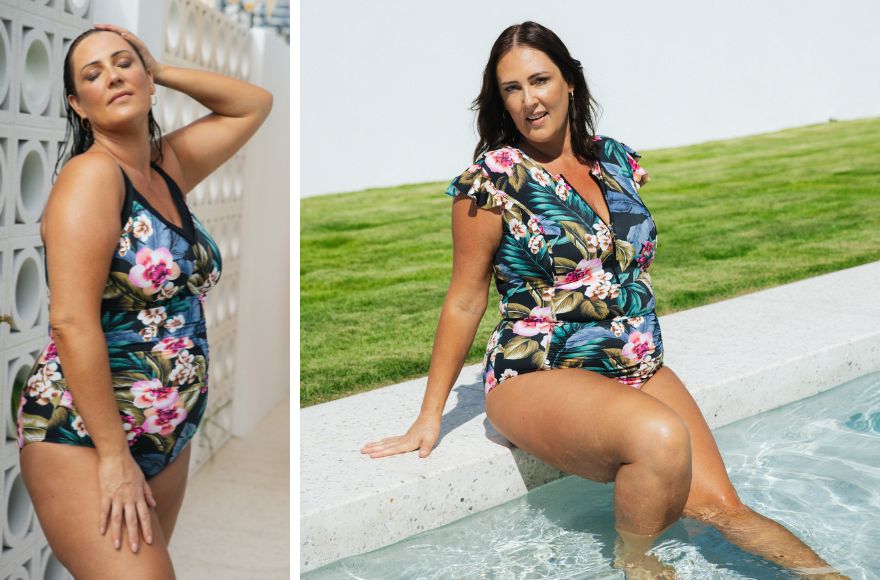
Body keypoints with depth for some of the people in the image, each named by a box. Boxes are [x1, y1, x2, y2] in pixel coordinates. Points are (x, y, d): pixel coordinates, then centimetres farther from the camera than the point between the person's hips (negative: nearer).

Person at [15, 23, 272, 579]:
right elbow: (72, 321, -20)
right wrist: (113, 455, -20)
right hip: (82, 437, -7)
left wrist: (159, 70, 7)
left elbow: (255, 104, 22)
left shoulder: (169, 166, 9)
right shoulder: (91, 173, -13)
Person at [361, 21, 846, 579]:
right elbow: (465, 302, -3)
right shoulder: (493, 179, -8)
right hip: (539, 379, -5)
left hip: (639, 369, 5)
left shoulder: (617, 160, 8)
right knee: (661, 436, -31)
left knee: (720, 505, -12)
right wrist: (431, 416, -1)